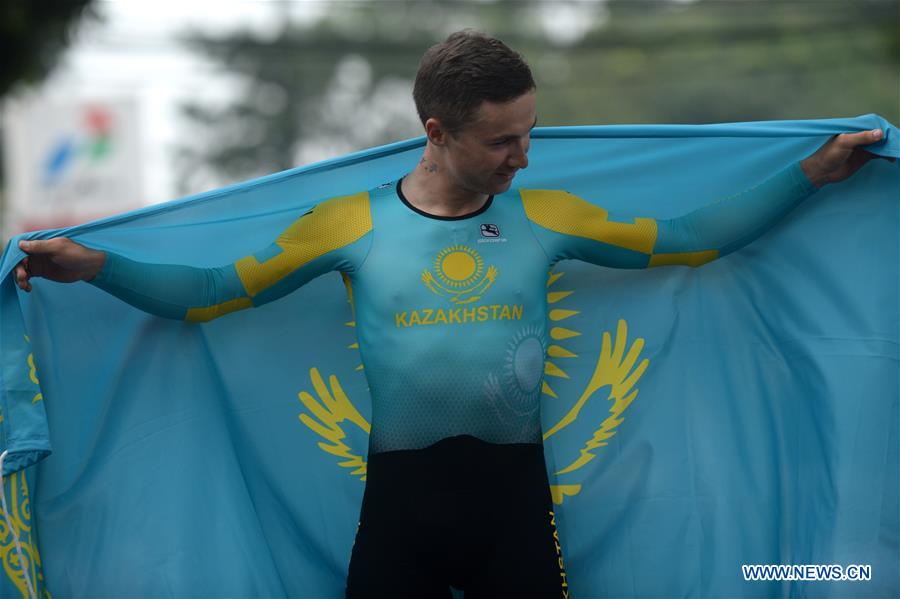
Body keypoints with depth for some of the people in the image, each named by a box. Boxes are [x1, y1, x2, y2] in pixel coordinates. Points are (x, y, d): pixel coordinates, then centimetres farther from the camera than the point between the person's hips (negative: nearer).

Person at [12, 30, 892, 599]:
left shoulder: (547, 216, 4)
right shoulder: (352, 224, -1)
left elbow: (686, 241, 9)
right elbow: (212, 293, 2)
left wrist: (810, 174, 6)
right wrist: (94, 266, -9)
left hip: (515, 489, 1)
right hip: (400, 494, -1)